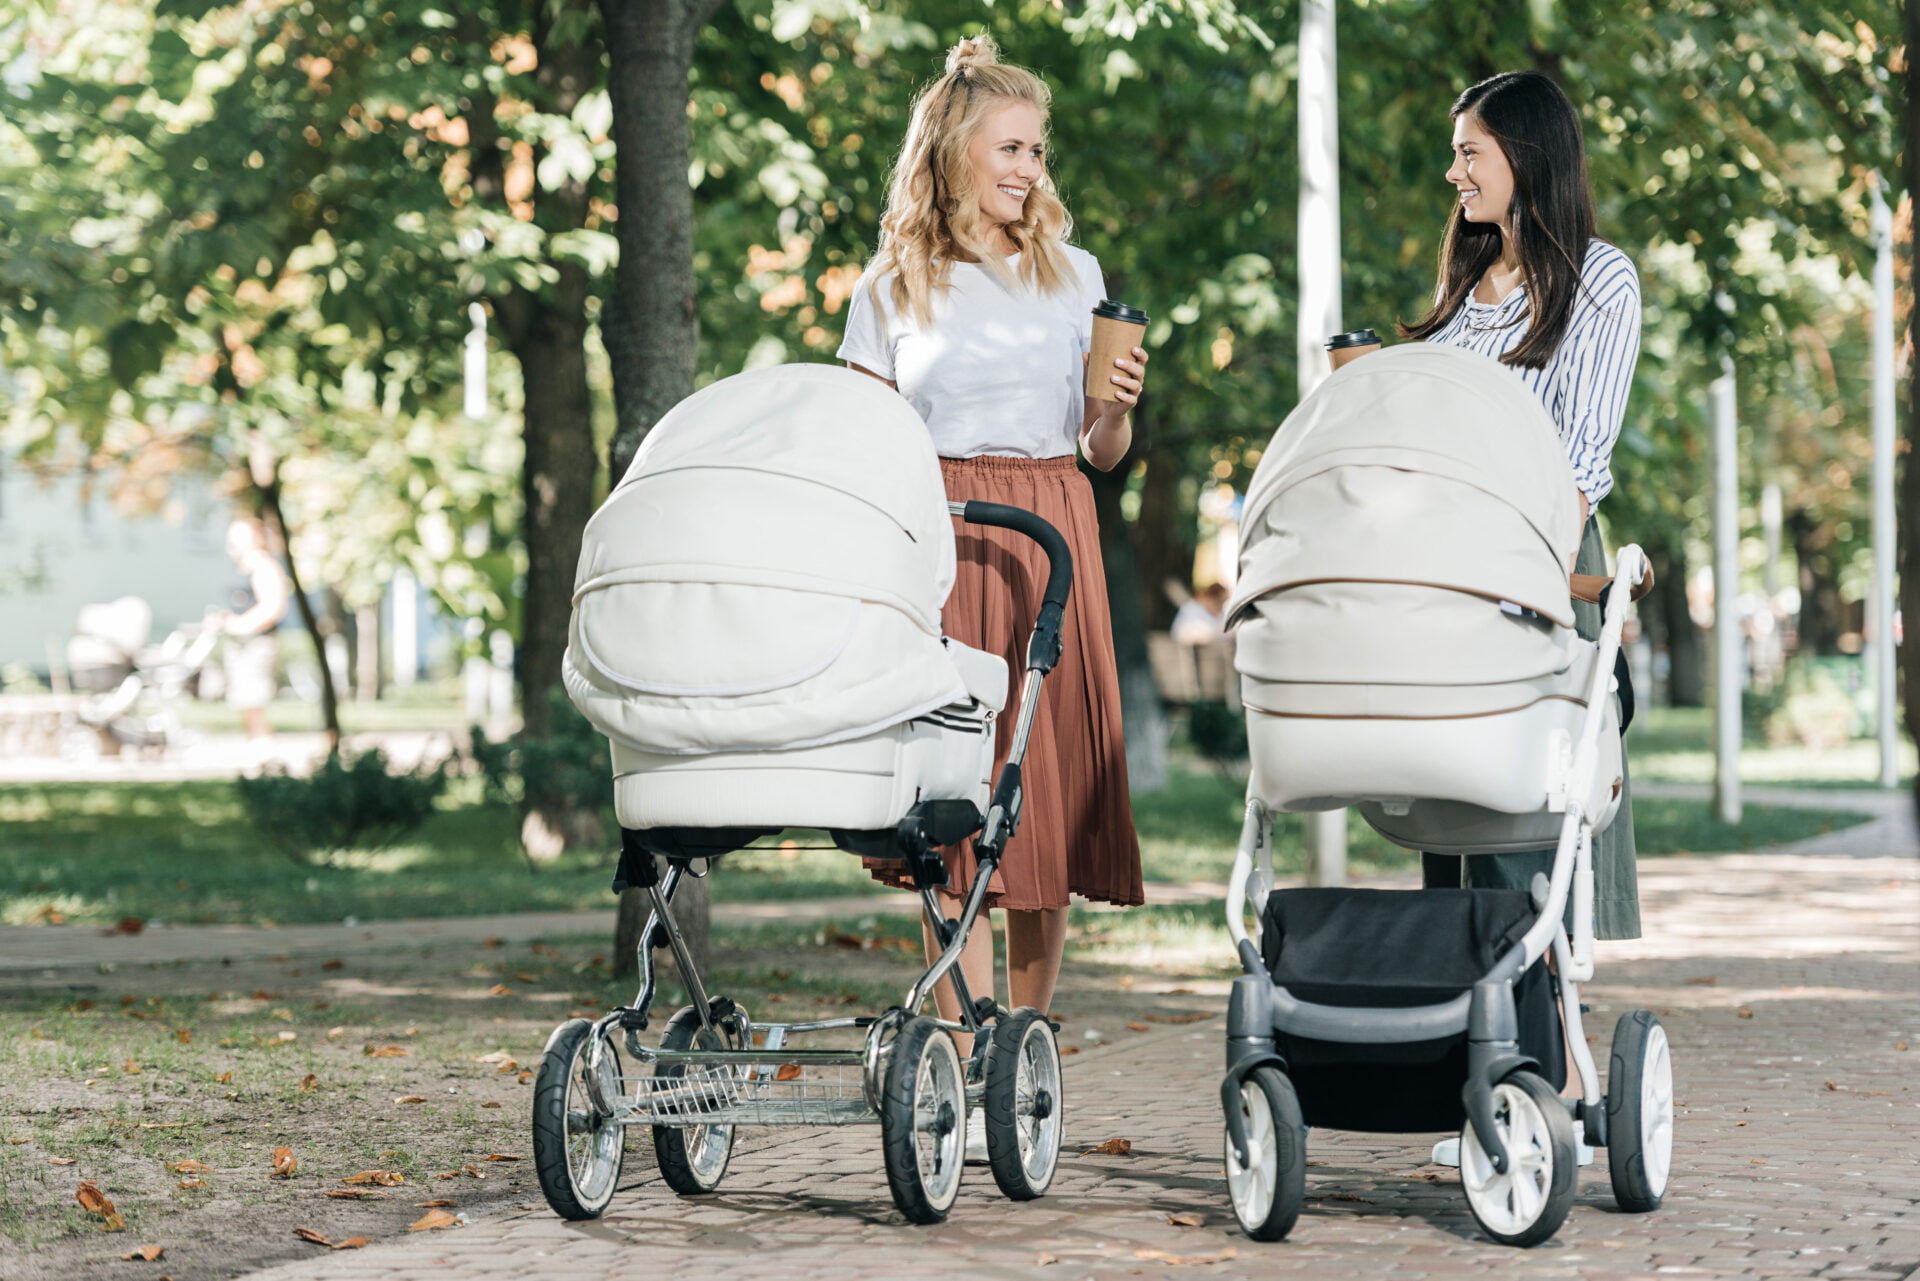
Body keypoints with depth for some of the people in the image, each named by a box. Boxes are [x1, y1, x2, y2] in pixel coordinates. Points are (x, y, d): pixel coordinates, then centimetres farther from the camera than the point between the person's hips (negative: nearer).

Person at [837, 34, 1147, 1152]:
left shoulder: (1077, 277, 15)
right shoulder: (894, 288, 10)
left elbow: (1102, 452, 16)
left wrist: (1118, 407, -5)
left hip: (1053, 542, 2)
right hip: (936, 543, -2)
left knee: (1055, 793, -3)